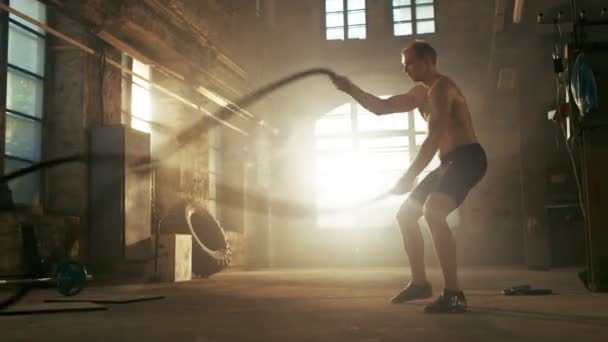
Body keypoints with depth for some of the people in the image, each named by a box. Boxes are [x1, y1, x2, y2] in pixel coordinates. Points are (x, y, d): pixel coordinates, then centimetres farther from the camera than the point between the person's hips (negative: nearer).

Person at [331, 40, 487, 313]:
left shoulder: (440, 88, -13)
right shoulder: (420, 93, 17)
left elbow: (433, 139, -23)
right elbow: (381, 107, 20)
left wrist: (410, 176, -26)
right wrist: (351, 89, 8)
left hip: (467, 159, -10)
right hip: (450, 163, 10)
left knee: (432, 213, -31)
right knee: (406, 215, 13)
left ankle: (454, 294, -30)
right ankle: (419, 283, 24)